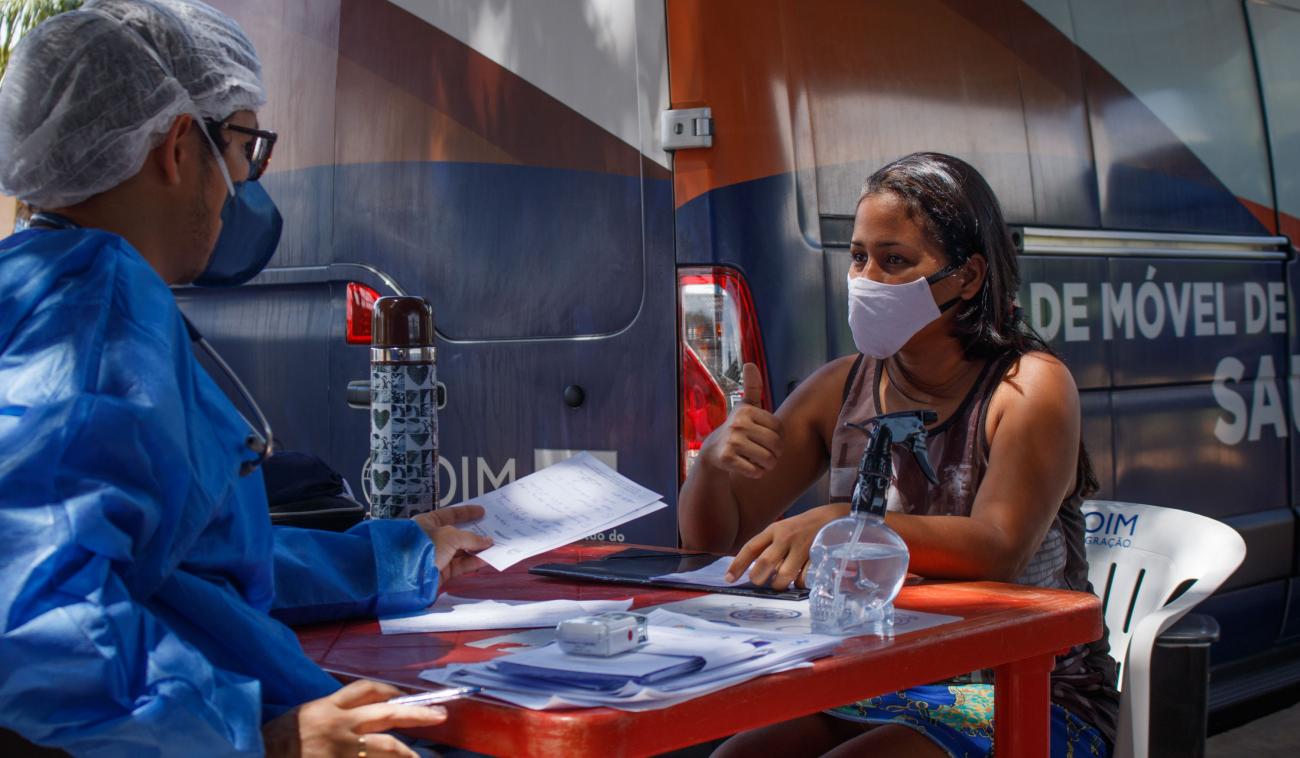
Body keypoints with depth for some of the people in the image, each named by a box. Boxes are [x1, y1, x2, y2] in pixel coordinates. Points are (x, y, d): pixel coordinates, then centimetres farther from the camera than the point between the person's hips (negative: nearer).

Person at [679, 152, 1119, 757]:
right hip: (878, 682, 5)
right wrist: (715, 460, -18)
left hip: (1028, 699, -4)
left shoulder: (1030, 385, -10)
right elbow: (712, 540, 5)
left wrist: (841, 524, -41)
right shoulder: (840, 389, 4)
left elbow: (1000, 549, -27)